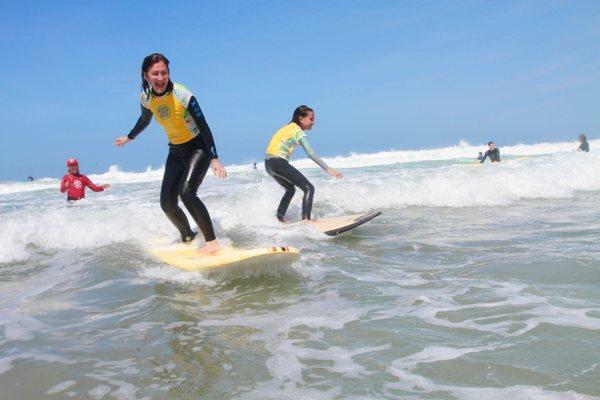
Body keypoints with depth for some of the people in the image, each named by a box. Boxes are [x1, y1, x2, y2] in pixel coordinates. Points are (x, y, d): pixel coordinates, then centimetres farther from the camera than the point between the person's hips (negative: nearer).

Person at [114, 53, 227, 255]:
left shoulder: (183, 95, -23)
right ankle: (188, 238, 26)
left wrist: (214, 158, -25)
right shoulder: (146, 98, -6)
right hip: (175, 151, 6)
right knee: (167, 203, 1)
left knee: (186, 192, -28)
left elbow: (203, 126, -20)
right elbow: (144, 120, 16)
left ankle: (213, 242, -23)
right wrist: (129, 138, 31)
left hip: (198, 148, -6)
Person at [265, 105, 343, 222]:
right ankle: (306, 220, -21)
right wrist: (327, 168, -24)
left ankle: (279, 218, 32)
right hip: (278, 162, -10)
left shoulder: (289, 127, 18)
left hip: (268, 163, 10)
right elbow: (310, 153, -20)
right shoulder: (298, 131, -9)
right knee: (309, 188, -10)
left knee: (290, 189, 29)